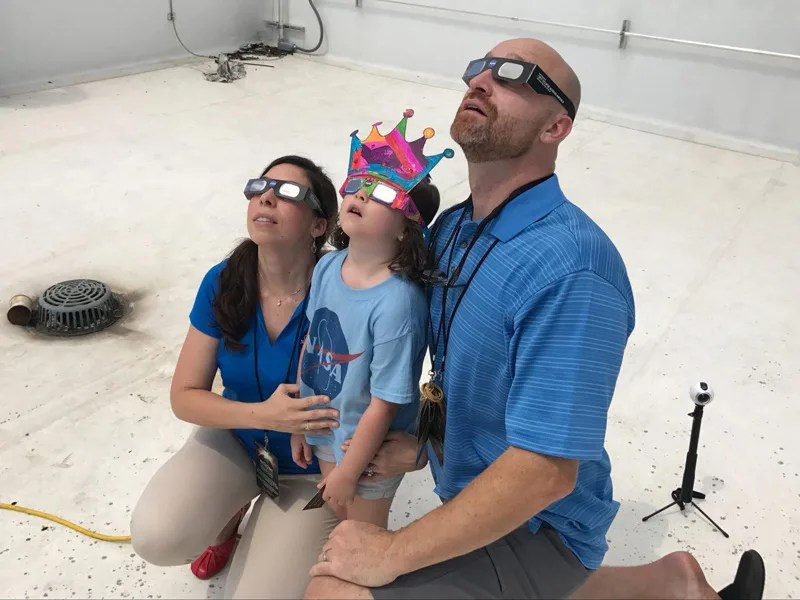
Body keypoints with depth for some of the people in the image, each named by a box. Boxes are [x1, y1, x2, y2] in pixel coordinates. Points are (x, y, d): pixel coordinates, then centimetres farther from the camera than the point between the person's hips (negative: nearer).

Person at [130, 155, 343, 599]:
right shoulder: (223, 283, -15)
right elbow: (184, 396, -12)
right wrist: (262, 414, -29)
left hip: (312, 466, -2)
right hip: (237, 437, 3)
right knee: (157, 538, -23)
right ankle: (231, 513, 13)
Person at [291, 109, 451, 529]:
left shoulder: (397, 303, -33)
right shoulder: (327, 267, -12)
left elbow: (385, 404, -26)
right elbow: (310, 345, 2)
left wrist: (347, 472, -15)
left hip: (371, 447, -6)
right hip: (325, 431, 6)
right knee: (338, 519, 31)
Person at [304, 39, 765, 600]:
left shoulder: (570, 270, -30)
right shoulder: (449, 227, -3)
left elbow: (544, 471, -31)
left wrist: (393, 553, -24)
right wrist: (424, 444, -7)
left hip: (536, 526, -8)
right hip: (473, 499, 8)